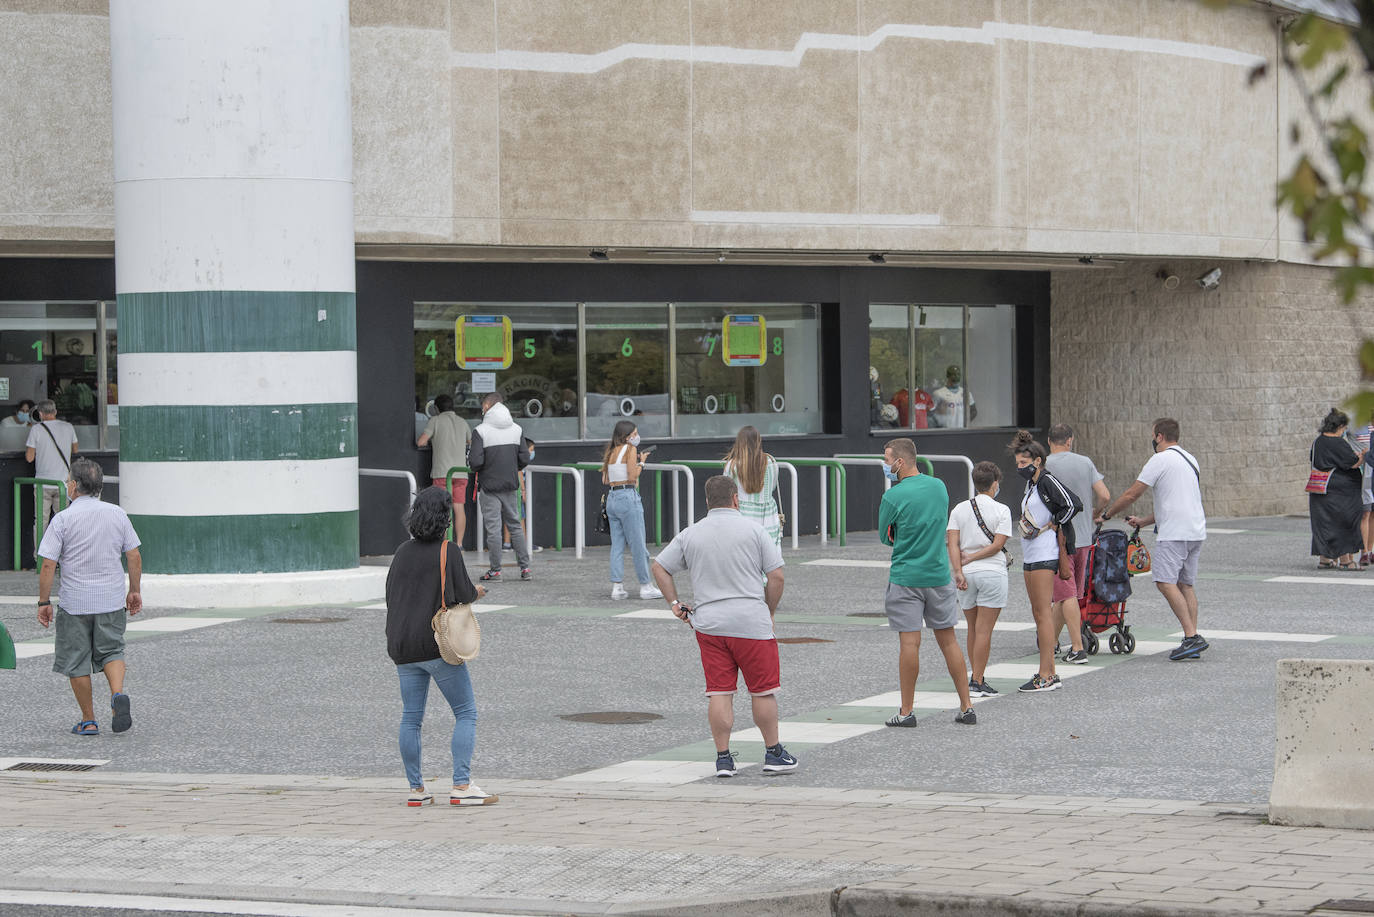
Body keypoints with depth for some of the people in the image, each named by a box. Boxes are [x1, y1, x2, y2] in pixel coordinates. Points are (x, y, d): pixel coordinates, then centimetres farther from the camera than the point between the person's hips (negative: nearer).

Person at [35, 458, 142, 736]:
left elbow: (48, 566, -11)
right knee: (111, 651, 14)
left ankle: (88, 721, 12)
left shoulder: (62, 519, -9)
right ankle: (118, 694, -14)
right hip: (112, 599, 3)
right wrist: (134, 591, 15)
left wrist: (44, 602, -3)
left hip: (75, 602, -3)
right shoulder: (118, 514, 1)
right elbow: (134, 557, 4)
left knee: (76, 661, 9)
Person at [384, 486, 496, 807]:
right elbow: (463, 593, -12)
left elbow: (391, 594, 14)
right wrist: (477, 592, 10)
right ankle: (462, 785, -8)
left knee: (411, 718, 10)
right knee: (466, 713, 1)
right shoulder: (449, 552, -9)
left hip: (402, 647, 6)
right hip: (438, 646, -6)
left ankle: (416, 789, 12)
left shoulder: (402, 552, 9)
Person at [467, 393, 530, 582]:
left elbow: (475, 461, -18)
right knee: (515, 525, 12)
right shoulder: (516, 428, 4)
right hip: (511, 485, 4)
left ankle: (495, 570, 1)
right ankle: (525, 568, 10)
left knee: (493, 528, 0)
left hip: (489, 486, -4)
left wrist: (471, 463, 5)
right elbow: (524, 458, 1)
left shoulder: (480, 431, -11)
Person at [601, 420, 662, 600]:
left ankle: (617, 587, 4)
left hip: (611, 497, 8)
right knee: (638, 545, -1)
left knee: (617, 544, 8)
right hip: (628, 496, -7)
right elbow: (632, 476, -15)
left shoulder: (611, 451, 14)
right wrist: (641, 463, 2)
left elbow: (605, 480, 14)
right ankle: (646, 586, 3)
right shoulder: (630, 449, -7)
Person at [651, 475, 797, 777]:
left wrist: (674, 602, 12)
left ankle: (723, 758, 5)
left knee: (719, 692, 5)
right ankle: (774, 754, 14)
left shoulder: (690, 535, 7)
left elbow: (660, 568, 9)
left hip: (708, 624, 3)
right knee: (763, 690, 7)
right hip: (751, 622, -3)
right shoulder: (752, 531, -3)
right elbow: (776, 575, -4)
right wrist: (770, 612, 7)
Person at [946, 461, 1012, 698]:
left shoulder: (959, 510, 7)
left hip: (967, 574, 4)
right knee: (984, 630, -3)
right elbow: (997, 545, -11)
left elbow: (953, 543, -3)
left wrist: (958, 570, -10)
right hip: (993, 572, -4)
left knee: (973, 629, 15)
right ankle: (977, 682, -6)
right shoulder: (1001, 510, -3)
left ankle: (977, 677, 21)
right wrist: (971, 558, -6)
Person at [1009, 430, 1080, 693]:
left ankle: (1046, 676, -11)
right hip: (1030, 554, 10)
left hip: (1046, 554, -10)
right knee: (1038, 613, 10)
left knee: (1043, 612, -10)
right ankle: (1049, 672, 14)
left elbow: (1073, 505, -20)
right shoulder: (1031, 484, 18)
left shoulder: (1048, 481, -11)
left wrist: (1053, 526, -11)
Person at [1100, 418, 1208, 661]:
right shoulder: (1189, 459, 21)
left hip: (1174, 533, -9)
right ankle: (1192, 641, 6)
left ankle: (1191, 637, -22)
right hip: (1196, 531, 9)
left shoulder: (1161, 459, -7)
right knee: (1185, 584, 12)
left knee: (1165, 581, -13)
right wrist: (1145, 521, 29)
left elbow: (1131, 495, -5)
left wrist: (1106, 515, 8)